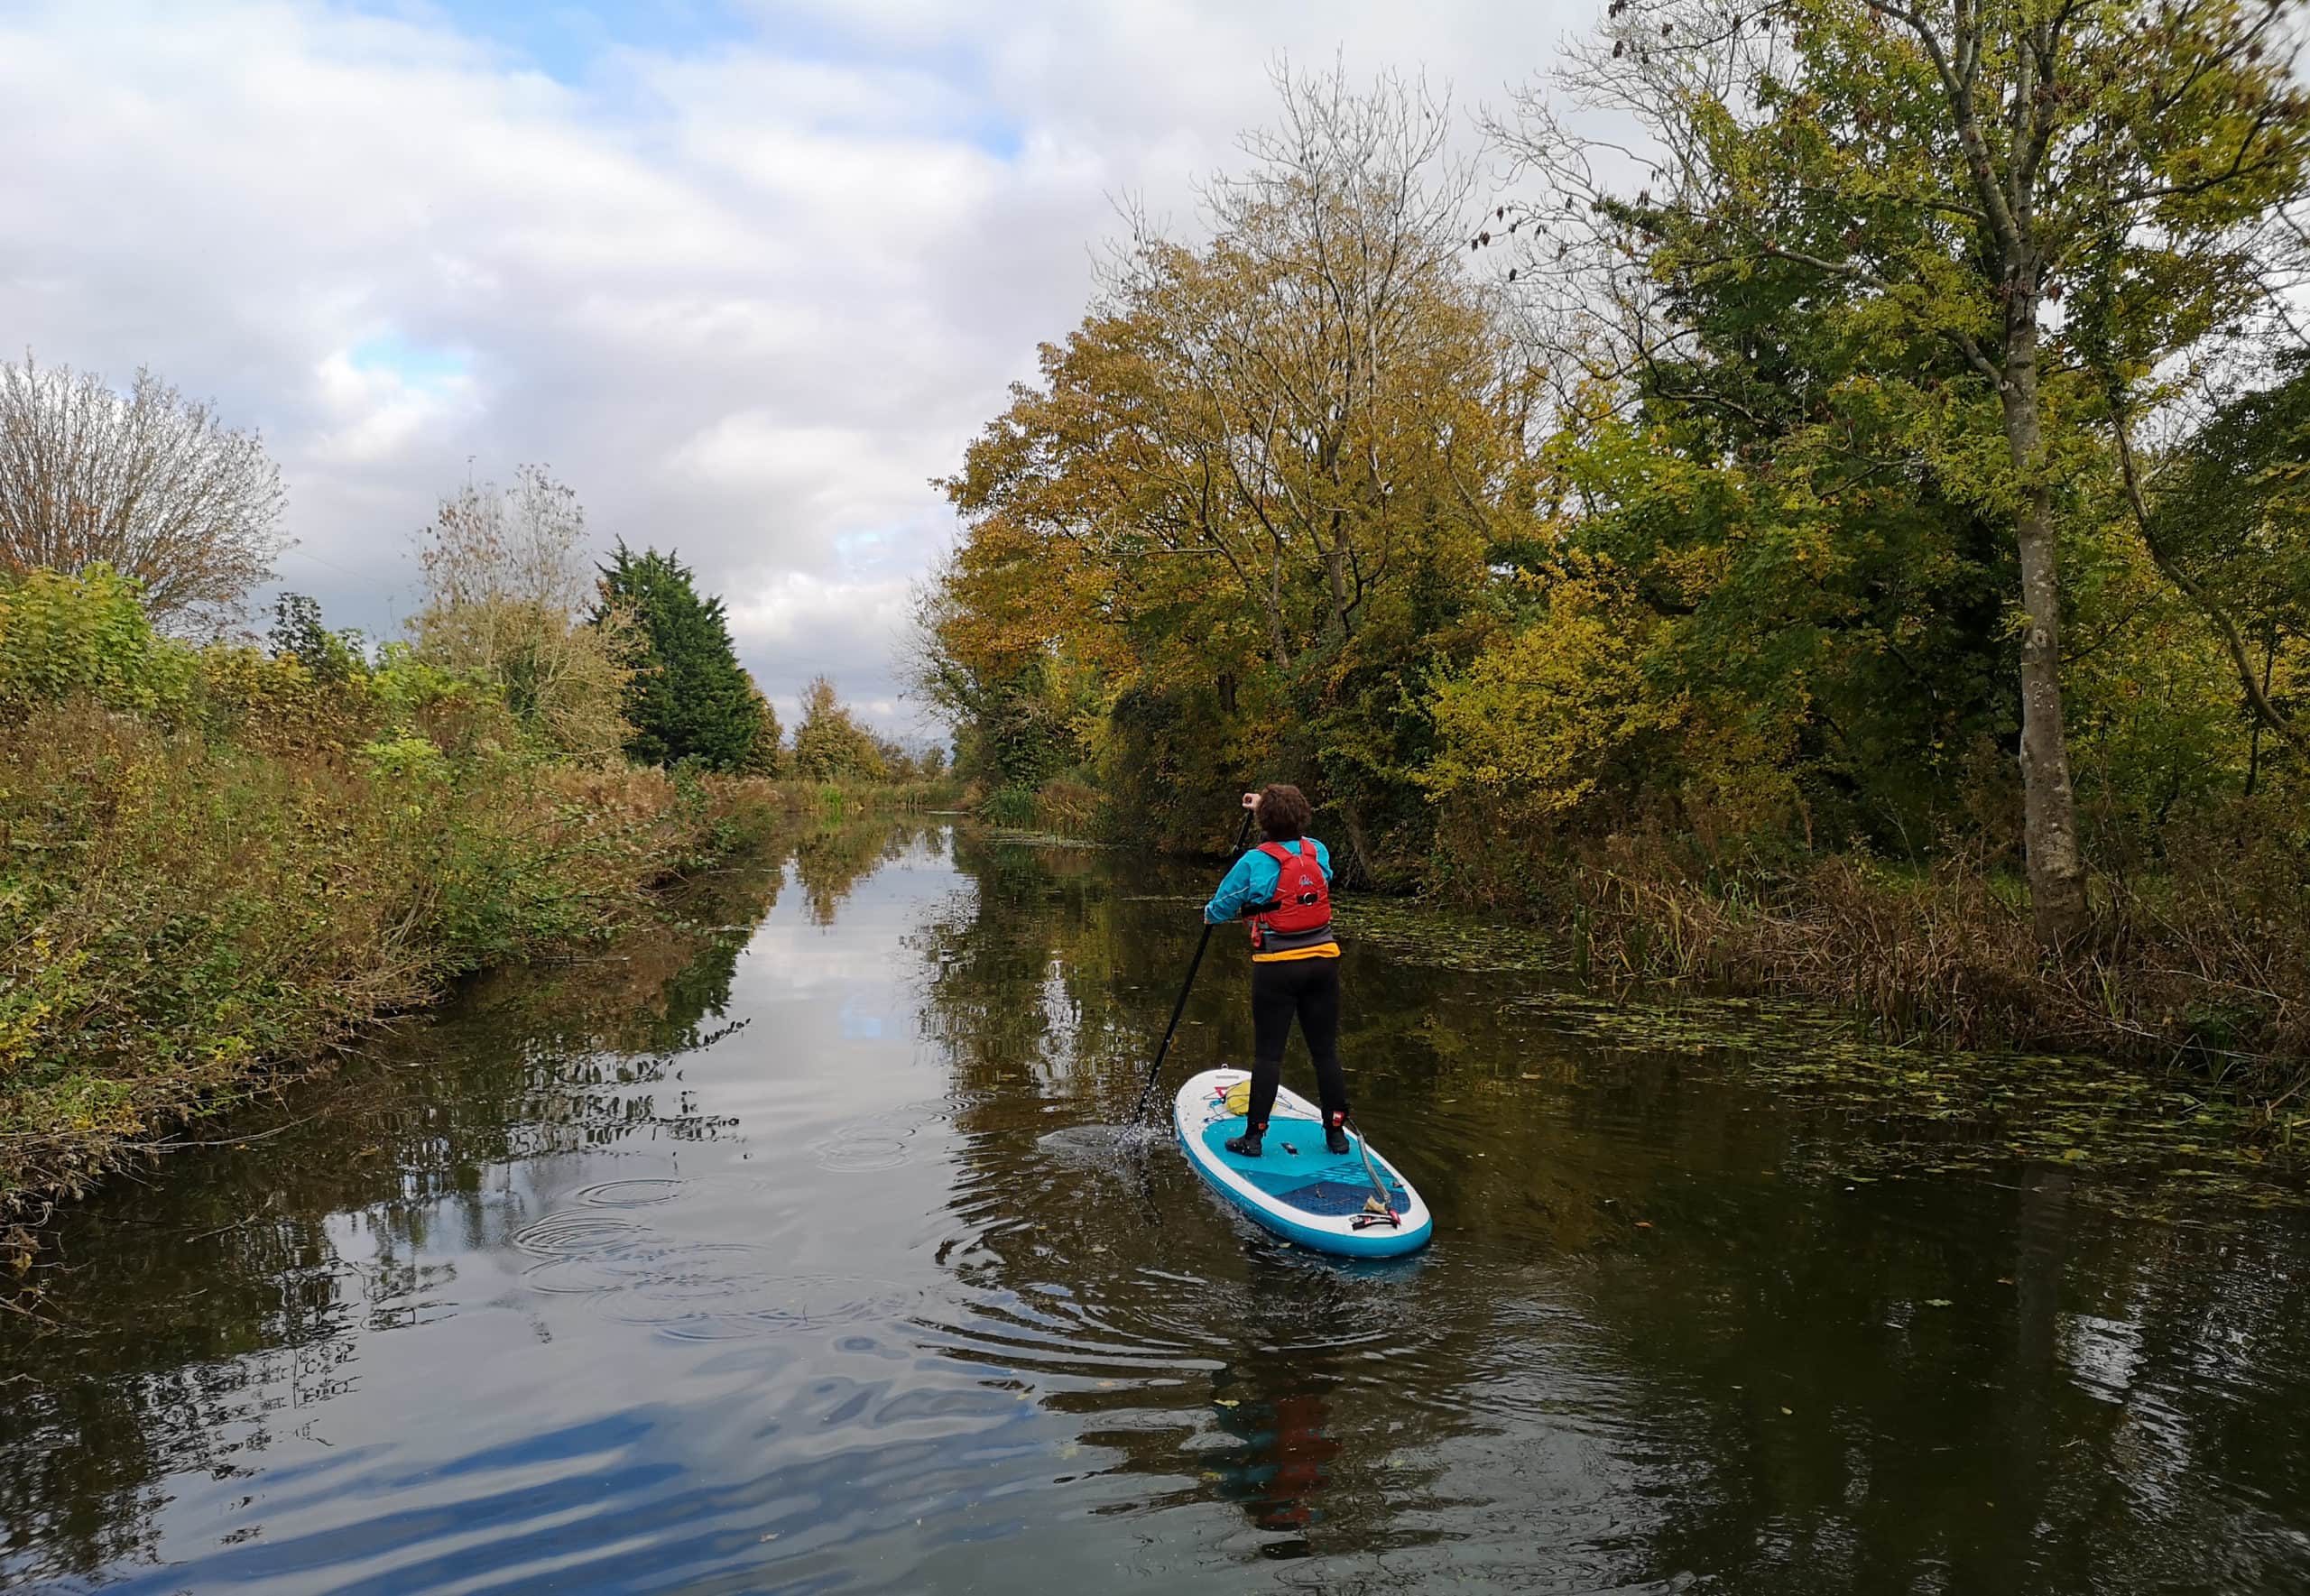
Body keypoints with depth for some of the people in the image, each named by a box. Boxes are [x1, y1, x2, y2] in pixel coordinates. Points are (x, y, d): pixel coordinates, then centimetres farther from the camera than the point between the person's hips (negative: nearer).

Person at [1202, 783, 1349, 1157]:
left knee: (1268, 1053, 3)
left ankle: (1253, 1136, 9)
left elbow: (1220, 908, -1)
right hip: (1322, 962, 4)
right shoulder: (1319, 852, 3)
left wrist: (1211, 915, 22)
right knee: (1326, 1050, 11)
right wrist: (1267, 807, 37)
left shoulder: (1255, 861, -12)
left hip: (1277, 968, -4)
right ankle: (1337, 1133, 18)